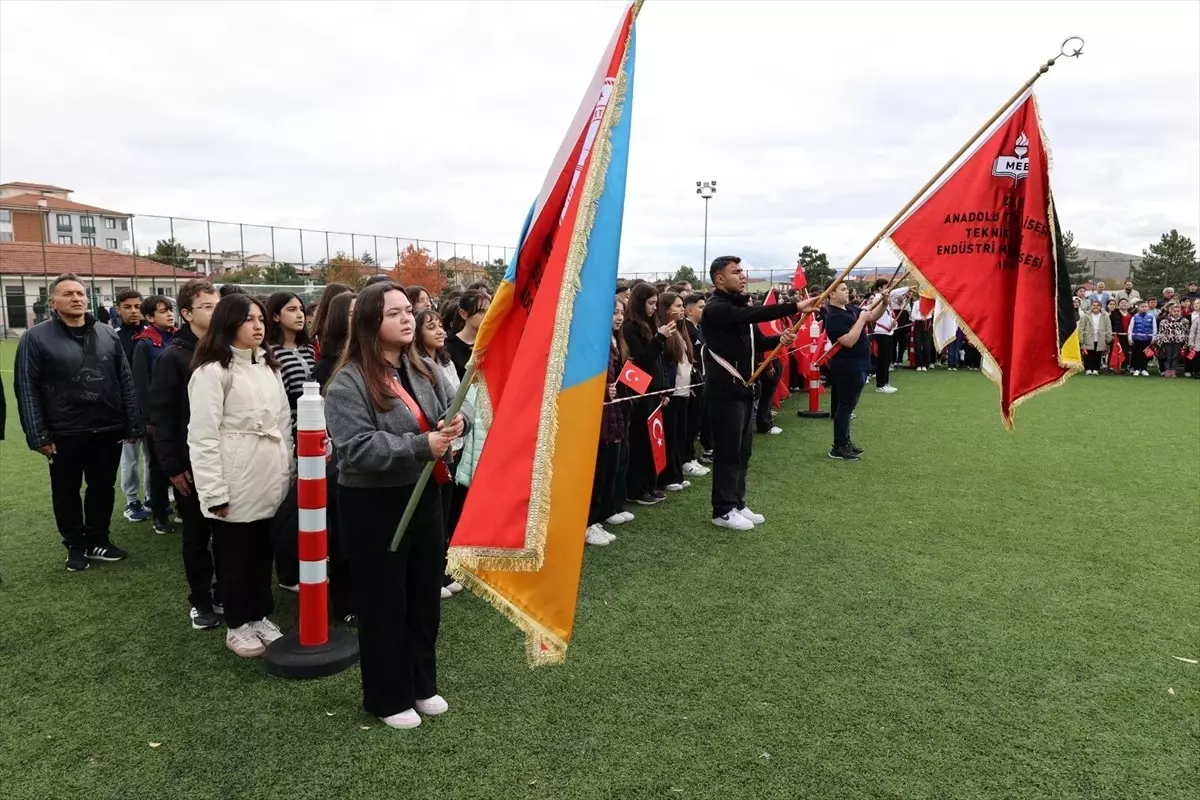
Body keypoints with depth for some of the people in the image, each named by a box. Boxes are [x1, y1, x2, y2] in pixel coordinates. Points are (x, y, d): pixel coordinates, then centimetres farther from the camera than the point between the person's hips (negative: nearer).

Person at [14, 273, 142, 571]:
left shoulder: (108, 335, 5)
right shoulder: (36, 338, -4)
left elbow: (126, 382, 7)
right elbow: (26, 390, -6)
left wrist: (133, 425, 3)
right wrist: (38, 435, -11)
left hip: (108, 430, 3)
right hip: (64, 434, -2)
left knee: (103, 488, 13)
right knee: (66, 492, 12)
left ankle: (98, 541, 29)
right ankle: (75, 546, 28)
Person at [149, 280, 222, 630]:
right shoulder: (174, 357, -7)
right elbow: (161, 415, -9)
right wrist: (172, 466, -11)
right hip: (192, 464, -3)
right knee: (196, 536, 10)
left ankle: (226, 593, 27)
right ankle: (200, 600, 25)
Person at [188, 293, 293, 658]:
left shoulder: (269, 367, 13)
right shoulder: (212, 371, -11)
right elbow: (202, 437, -14)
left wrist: (288, 470, 15)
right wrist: (214, 493, -15)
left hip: (270, 481, 6)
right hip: (235, 485, -6)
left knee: (263, 551, 15)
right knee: (234, 555, 8)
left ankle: (260, 616, 30)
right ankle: (237, 625, 22)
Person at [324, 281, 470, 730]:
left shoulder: (423, 370, 5)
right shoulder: (349, 382, -16)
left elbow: (457, 404, 10)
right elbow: (357, 447, -25)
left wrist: (458, 420, -15)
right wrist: (421, 445, -30)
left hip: (424, 495, 7)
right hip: (373, 504, -7)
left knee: (425, 594, 17)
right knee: (384, 601, 7)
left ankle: (421, 683, 35)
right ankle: (387, 697, 26)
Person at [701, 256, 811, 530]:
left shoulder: (741, 306, 16)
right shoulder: (716, 309, -15)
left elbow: (756, 341, 16)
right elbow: (756, 314, -28)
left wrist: (779, 339, -4)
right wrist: (795, 307, -31)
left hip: (743, 387, 9)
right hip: (724, 390, -9)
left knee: (743, 450, 12)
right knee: (728, 450, -5)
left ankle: (737, 504, 22)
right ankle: (723, 511, 4)